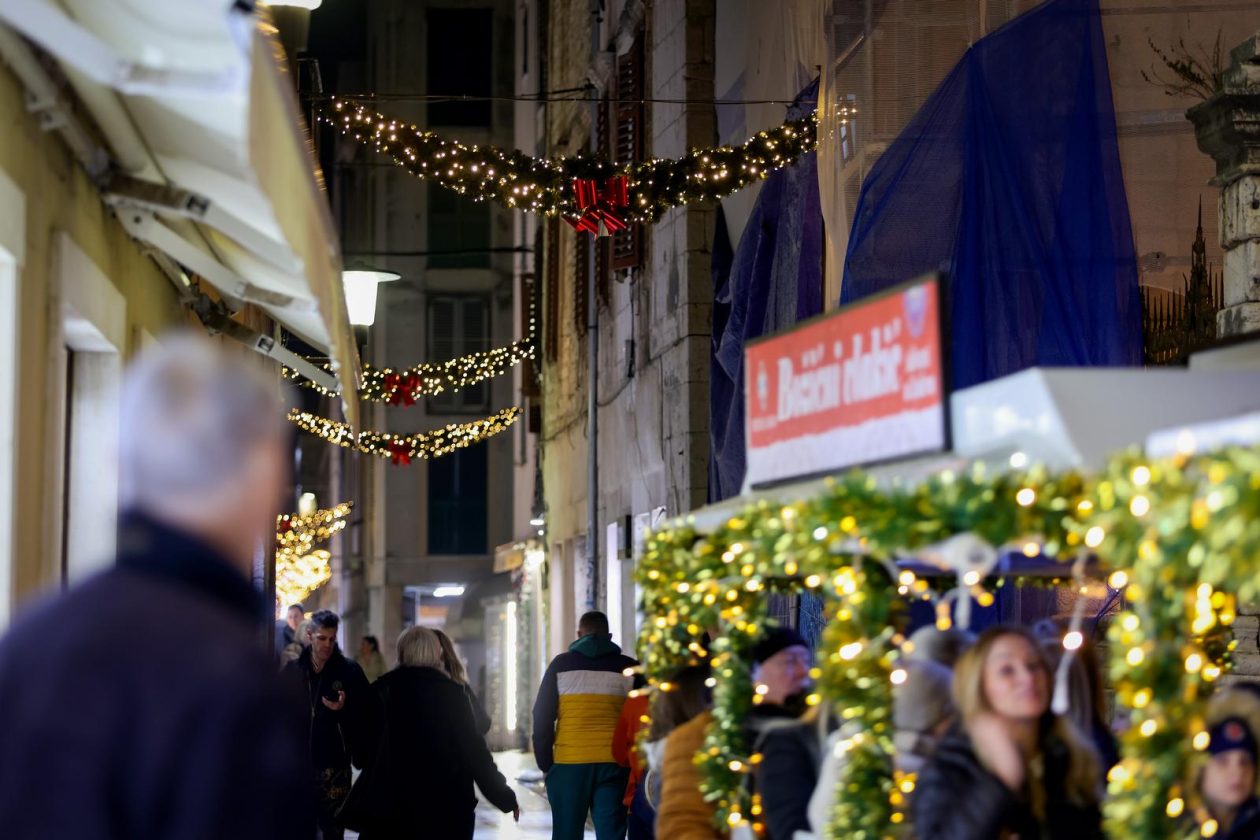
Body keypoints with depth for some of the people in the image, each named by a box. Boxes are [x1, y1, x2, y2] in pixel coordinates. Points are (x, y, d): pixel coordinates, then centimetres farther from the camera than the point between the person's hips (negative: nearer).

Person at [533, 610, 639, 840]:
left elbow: (542, 717, 3)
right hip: (614, 764, 0)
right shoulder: (628, 668, 7)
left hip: (569, 763, 0)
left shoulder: (561, 665, 5)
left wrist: (544, 763, 8)